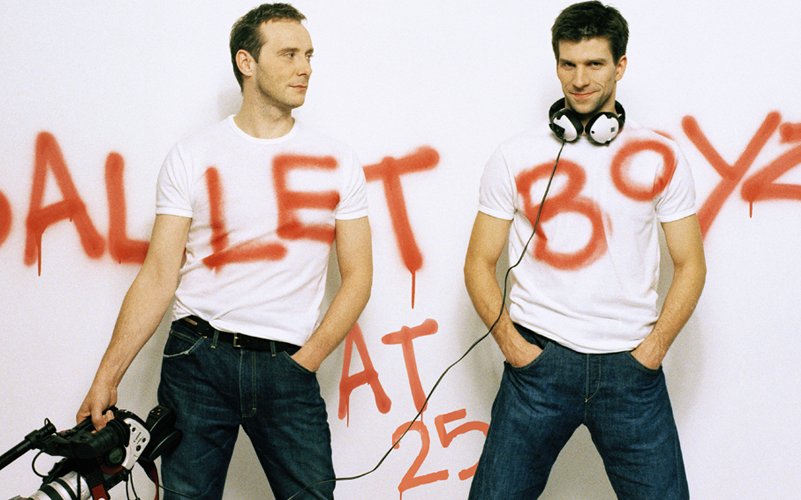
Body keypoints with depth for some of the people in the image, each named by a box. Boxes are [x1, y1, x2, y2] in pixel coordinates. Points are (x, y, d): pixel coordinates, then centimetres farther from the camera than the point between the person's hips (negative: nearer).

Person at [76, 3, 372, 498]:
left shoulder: (337, 162, 5)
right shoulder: (192, 157, 2)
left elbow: (358, 278, 6)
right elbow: (159, 275, 1)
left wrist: (304, 363, -5)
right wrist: (107, 377, -5)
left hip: (288, 368, 1)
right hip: (198, 360, 0)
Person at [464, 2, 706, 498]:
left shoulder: (661, 158, 5)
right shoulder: (516, 158, 4)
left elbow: (690, 266, 8)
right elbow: (479, 263, 7)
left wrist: (654, 346, -3)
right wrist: (511, 343, -5)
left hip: (631, 367, 1)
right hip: (539, 362, 0)